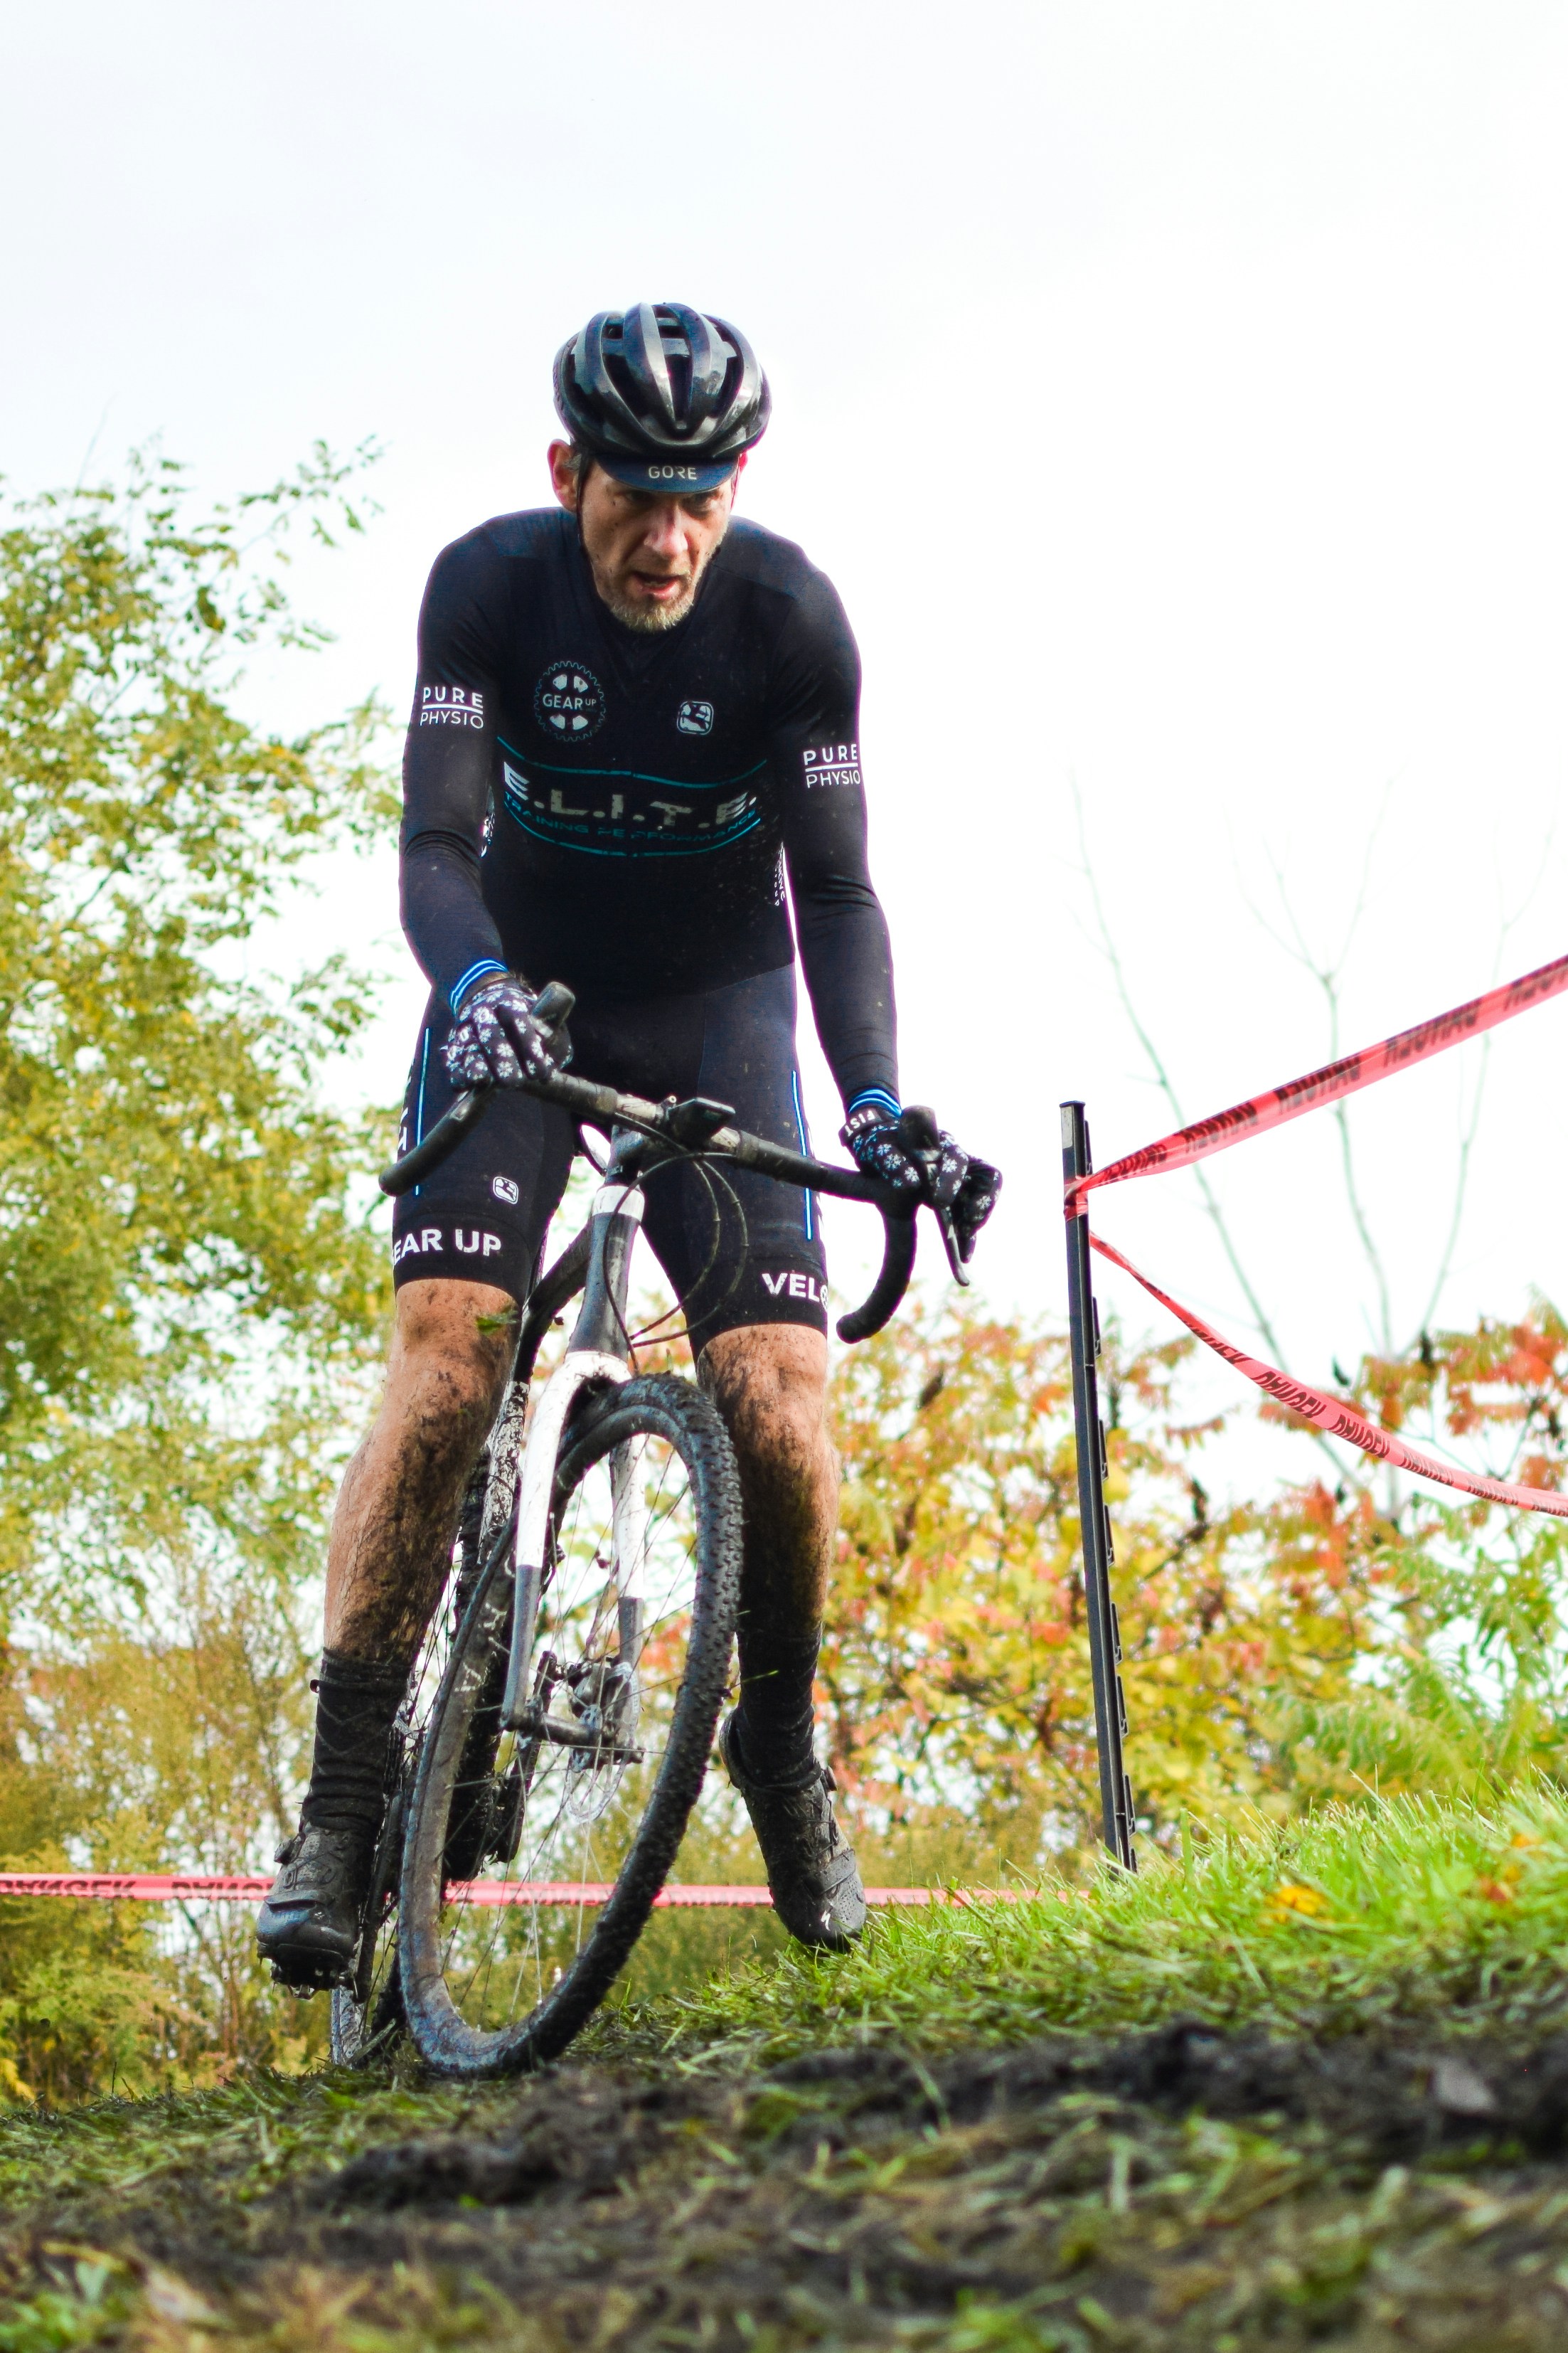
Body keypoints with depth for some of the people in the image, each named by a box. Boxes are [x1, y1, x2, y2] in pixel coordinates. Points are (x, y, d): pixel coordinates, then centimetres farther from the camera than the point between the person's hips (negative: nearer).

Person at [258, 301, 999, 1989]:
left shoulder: (789, 616, -17)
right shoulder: (489, 584, -16)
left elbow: (835, 888, -16)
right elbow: (436, 847, -22)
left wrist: (878, 1104, -30)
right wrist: (475, 988, -44)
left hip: (716, 1010, 0)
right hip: (519, 994, 0)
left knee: (776, 1394, -15)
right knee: (447, 1357, -21)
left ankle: (780, 1743, 11)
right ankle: (343, 1797, -13)